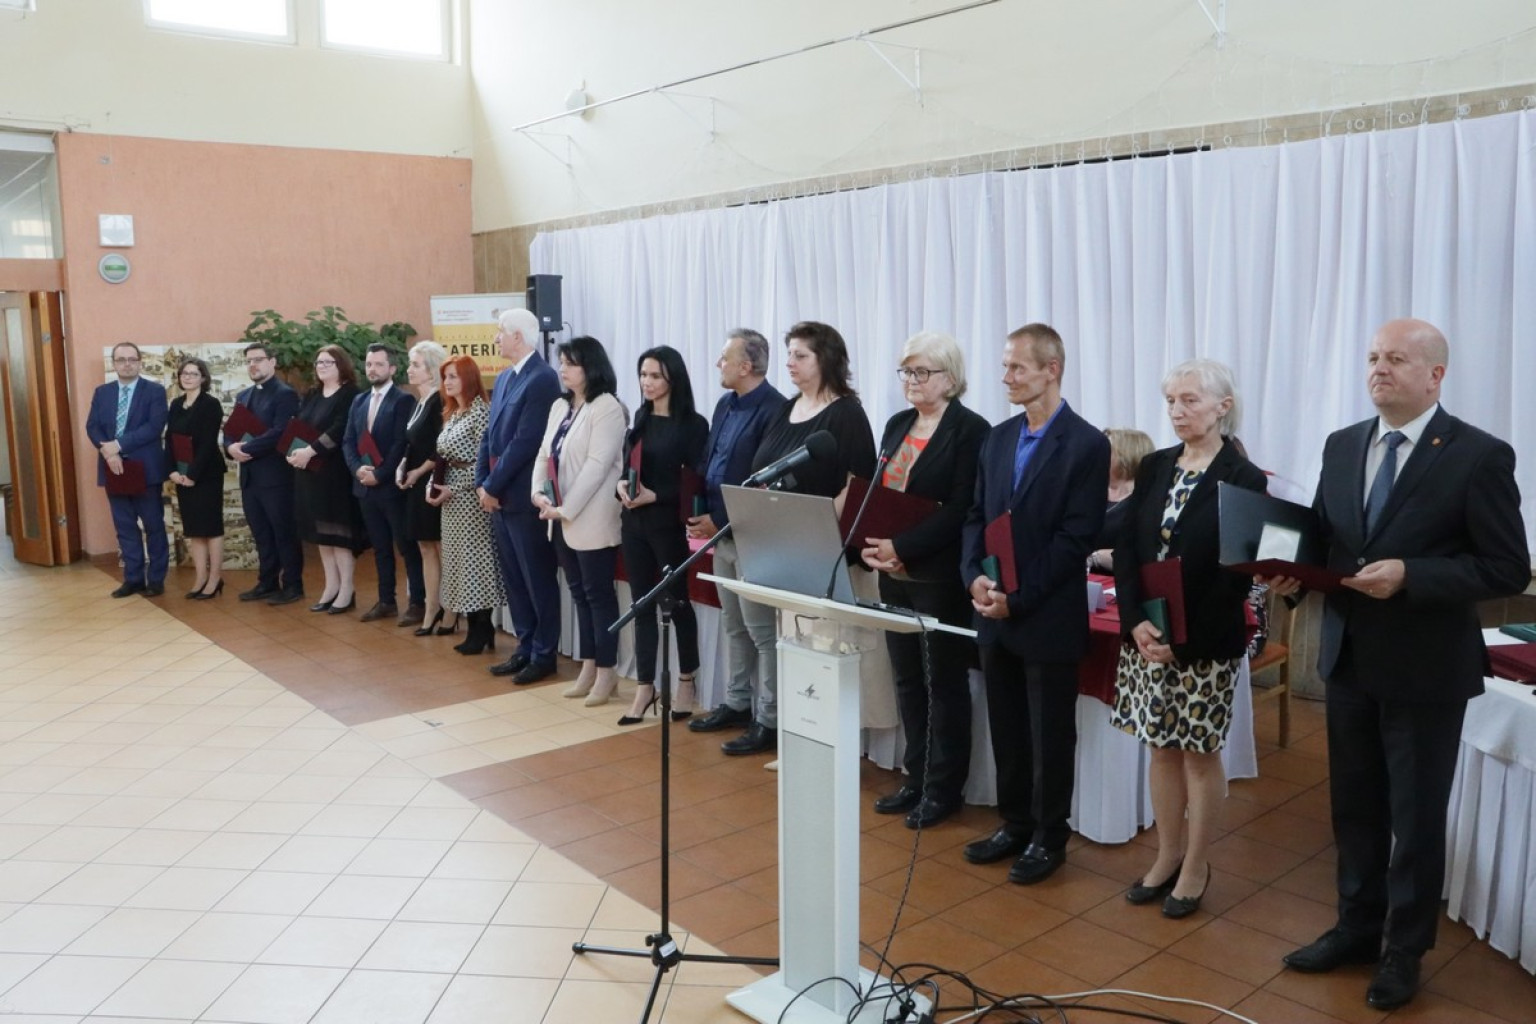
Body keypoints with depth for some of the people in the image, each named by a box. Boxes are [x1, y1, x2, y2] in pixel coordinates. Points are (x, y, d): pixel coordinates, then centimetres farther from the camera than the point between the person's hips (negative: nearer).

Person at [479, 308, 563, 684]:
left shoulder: (542, 379, -15)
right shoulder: (503, 379, 14)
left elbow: (525, 442, -19)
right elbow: (490, 435, 15)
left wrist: (493, 486, -14)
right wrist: (482, 483, 3)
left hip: (525, 496, -9)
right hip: (500, 496, 9)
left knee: (538, 579, 2)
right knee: (512, 578, 14)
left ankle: (544, 654, 12)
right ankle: (525, 648, 24)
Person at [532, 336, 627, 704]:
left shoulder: (607, 408, -11)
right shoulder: (560, 406, 14)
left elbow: (597, 464, -18)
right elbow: (544, 455, 13)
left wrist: (567, 509, -19)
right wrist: (538, 493, -5)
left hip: (591, 519, -8)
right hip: (562, 518, 8)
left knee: (598, 594, 0)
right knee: (579, 594, 13)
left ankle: (606, 671, 9)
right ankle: (588, 667, 21)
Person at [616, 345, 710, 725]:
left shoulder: (692, 424, -8)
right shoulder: (641, 418, 11)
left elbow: (696, 481, -11)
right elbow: (626, 465, 14)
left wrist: (654, 496, -20)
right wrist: (621, 484, -8)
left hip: (668, 524, -5)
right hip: (634, 522, 5)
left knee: (677, 601, 7)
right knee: (642, 603, 9)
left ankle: (686, 681, 23)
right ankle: (645, 686, 16)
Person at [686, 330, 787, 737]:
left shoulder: (773, 409, -16)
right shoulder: (724, 405, 12)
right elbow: (707, 464, 17)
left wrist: (721, 522, -18)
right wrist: (701, 512, 2)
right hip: (721, 533, 9)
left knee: (761, 629, -1)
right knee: (733, 625, 16)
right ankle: (737, 703, 27)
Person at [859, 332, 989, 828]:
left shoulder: (971, 430, -10)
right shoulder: (897, 425, 12)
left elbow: (961, 509, -17)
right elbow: (876, 492, 13)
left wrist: (903, 546, -23)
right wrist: (871, 544, -5)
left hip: (940, 577, -7)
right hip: (893, 574, 7)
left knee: (944, 682, 5)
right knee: (907, 678, 14)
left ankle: (944, 788, 17)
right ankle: (916, 778, 26)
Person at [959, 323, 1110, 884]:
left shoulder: (1086, 444, -11)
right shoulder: (998, 437, 9)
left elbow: (1076, 538, -15)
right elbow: (976, 516, 11)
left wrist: (1018, 598, -18)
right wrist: (976, 577, -7)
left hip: (1049, 619, -6)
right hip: (994, 613, 6)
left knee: (1050, 733, 8)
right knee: (1006, 728, 15)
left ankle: (1049, 838, 23)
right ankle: (1015, 824, 31)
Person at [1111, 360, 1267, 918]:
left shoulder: (1244, 480, -8)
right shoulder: (1154, 467, 6)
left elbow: (1235, 574, -12)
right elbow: (1126, 547, 3)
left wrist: (1182, 641, -16)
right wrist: (1136, 621, -11)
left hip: (1206, 645, -5)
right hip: (1146, 636, 5)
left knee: (1200, 754, 7)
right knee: (1161, 748, 13)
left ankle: (1195, 867, 21)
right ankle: (1168, 856, 27)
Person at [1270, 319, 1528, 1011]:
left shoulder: (1480, 455, -12)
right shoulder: (1342, 447, 5)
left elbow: (1508, 569, -14)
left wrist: (1409, 575, -26)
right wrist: (1294, 573, -8)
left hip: (1425, 668, -5)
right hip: (1349, 657, 5)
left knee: (1416, 816, 9)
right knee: (1354, 805, 17)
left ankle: (1404, 949, 27)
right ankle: (1358, 926, 36)